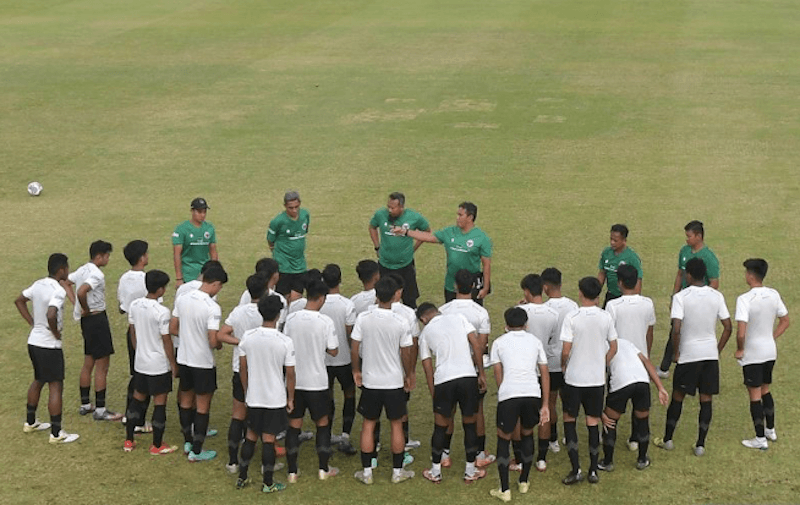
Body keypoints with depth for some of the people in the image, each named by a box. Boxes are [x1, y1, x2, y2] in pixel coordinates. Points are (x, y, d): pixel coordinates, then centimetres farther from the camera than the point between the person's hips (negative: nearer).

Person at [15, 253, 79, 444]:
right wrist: (56, 333, -18)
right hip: (49, 346, -9)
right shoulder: (58, 291, -21)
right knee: (56, 387, 0)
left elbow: (19, 301, 18)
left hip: (34, 341, 9)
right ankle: (56, 434, 3)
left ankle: (30, 422, 37)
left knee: (38, 381, 25)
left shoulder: (38, 284, 4)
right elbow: (51, 315, -36)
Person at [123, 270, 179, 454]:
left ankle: (129, 441, 24)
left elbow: (132, 332, 8)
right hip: (159, 365, -6)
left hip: (140, 362, 6)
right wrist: (173, 365, -5)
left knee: (138, 397, 18)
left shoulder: (134, 305, -3)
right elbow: (166, 341, -16)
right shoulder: (162, 312, -22)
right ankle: (157, 445, 13)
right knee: (160, 402, 5)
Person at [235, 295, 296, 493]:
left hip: (253, 397, 3)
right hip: (276, 399, -3)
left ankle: (242, 477, 24)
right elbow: (290, 374, -11)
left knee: (251, 435, 17)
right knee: (268, 439, 5)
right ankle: (268, 483, 14)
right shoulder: (285, 342, -17)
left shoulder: (248, 337, -8)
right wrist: (290, 399, 3)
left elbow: (242, 368, 2)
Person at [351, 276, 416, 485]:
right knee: (396, 424, 12)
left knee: (368, 424, 12)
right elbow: (407, 353, -8)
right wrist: (409, 375, 9)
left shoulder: (363, 318, -11)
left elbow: (354, 348, -6)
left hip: (370, 381, 1)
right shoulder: (401, 323, -15)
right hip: (394, 381, -1)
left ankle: (367, 472, 16)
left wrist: (356, 370, 11)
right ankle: (397, 471, 20)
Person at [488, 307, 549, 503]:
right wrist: (545, 405, 16)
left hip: (508, 394, -2)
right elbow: (545, 373, 15)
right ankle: (524, 482, 34)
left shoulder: (499, 342, 14)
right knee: (527, 434, 26)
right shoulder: (535, 342, 18)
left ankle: (504, 490, 10)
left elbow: (498, 374, 9)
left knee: (503, 439, 14)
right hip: (533, 394, 2)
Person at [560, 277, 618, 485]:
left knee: (569, 419, 12)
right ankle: (593, 471, 16)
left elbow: (566, 351, -15)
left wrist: (564, 365, 5)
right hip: (597, 378, 3)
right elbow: (613, 348, 3)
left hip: (574, 378, -3)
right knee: (593, 422, 12)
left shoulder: (572, 318, -14)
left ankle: (576, 469, 5)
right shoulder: (606, 317, -3)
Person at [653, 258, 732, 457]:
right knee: (706, 399, 8)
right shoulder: (717, 296, 0)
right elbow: (727, 328, 1)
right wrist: (718, 350, 12)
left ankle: (667, 440, 22)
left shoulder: (681, 297, -13)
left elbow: (676, 329, -19)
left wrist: (676, 353, -5)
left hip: (689, 354, -3)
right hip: (710, 353, 3)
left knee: (677, 397, 12)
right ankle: (700, 444, 10)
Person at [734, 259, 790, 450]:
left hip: (752, 355, -6)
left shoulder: (744, 299, -23)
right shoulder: (774, 295, -2)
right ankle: (770, 430, 34)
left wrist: (739, 350, -11)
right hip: (770, 351, 7)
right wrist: (771, 338, 13)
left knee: (755, 395, 5)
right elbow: (785, 321, 8)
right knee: (765, 390, 23)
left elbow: (741, 332, -28)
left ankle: (760, 439, 11)